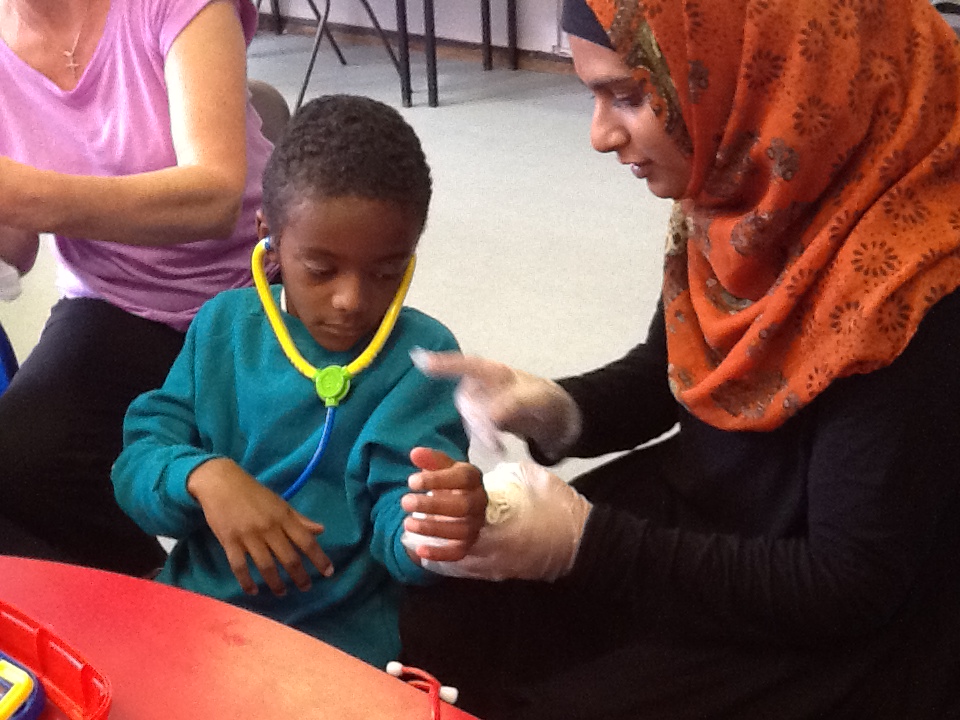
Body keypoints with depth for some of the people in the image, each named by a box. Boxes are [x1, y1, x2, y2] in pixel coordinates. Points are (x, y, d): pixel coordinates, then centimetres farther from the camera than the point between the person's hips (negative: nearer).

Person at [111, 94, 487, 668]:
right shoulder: (224, 325, 4)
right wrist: (205, 475, -20)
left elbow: (399, 524, -13)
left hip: (340, 639, -2)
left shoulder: (421, 355, -7)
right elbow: (139, 458, 2)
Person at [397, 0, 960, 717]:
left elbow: (849, 585, -24)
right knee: (433, 632, -2)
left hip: (837, 631, -6)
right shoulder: (744, 186, -8)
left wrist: (586, 545, -25)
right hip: (693, 510, 6)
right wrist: (552, 410, -13)